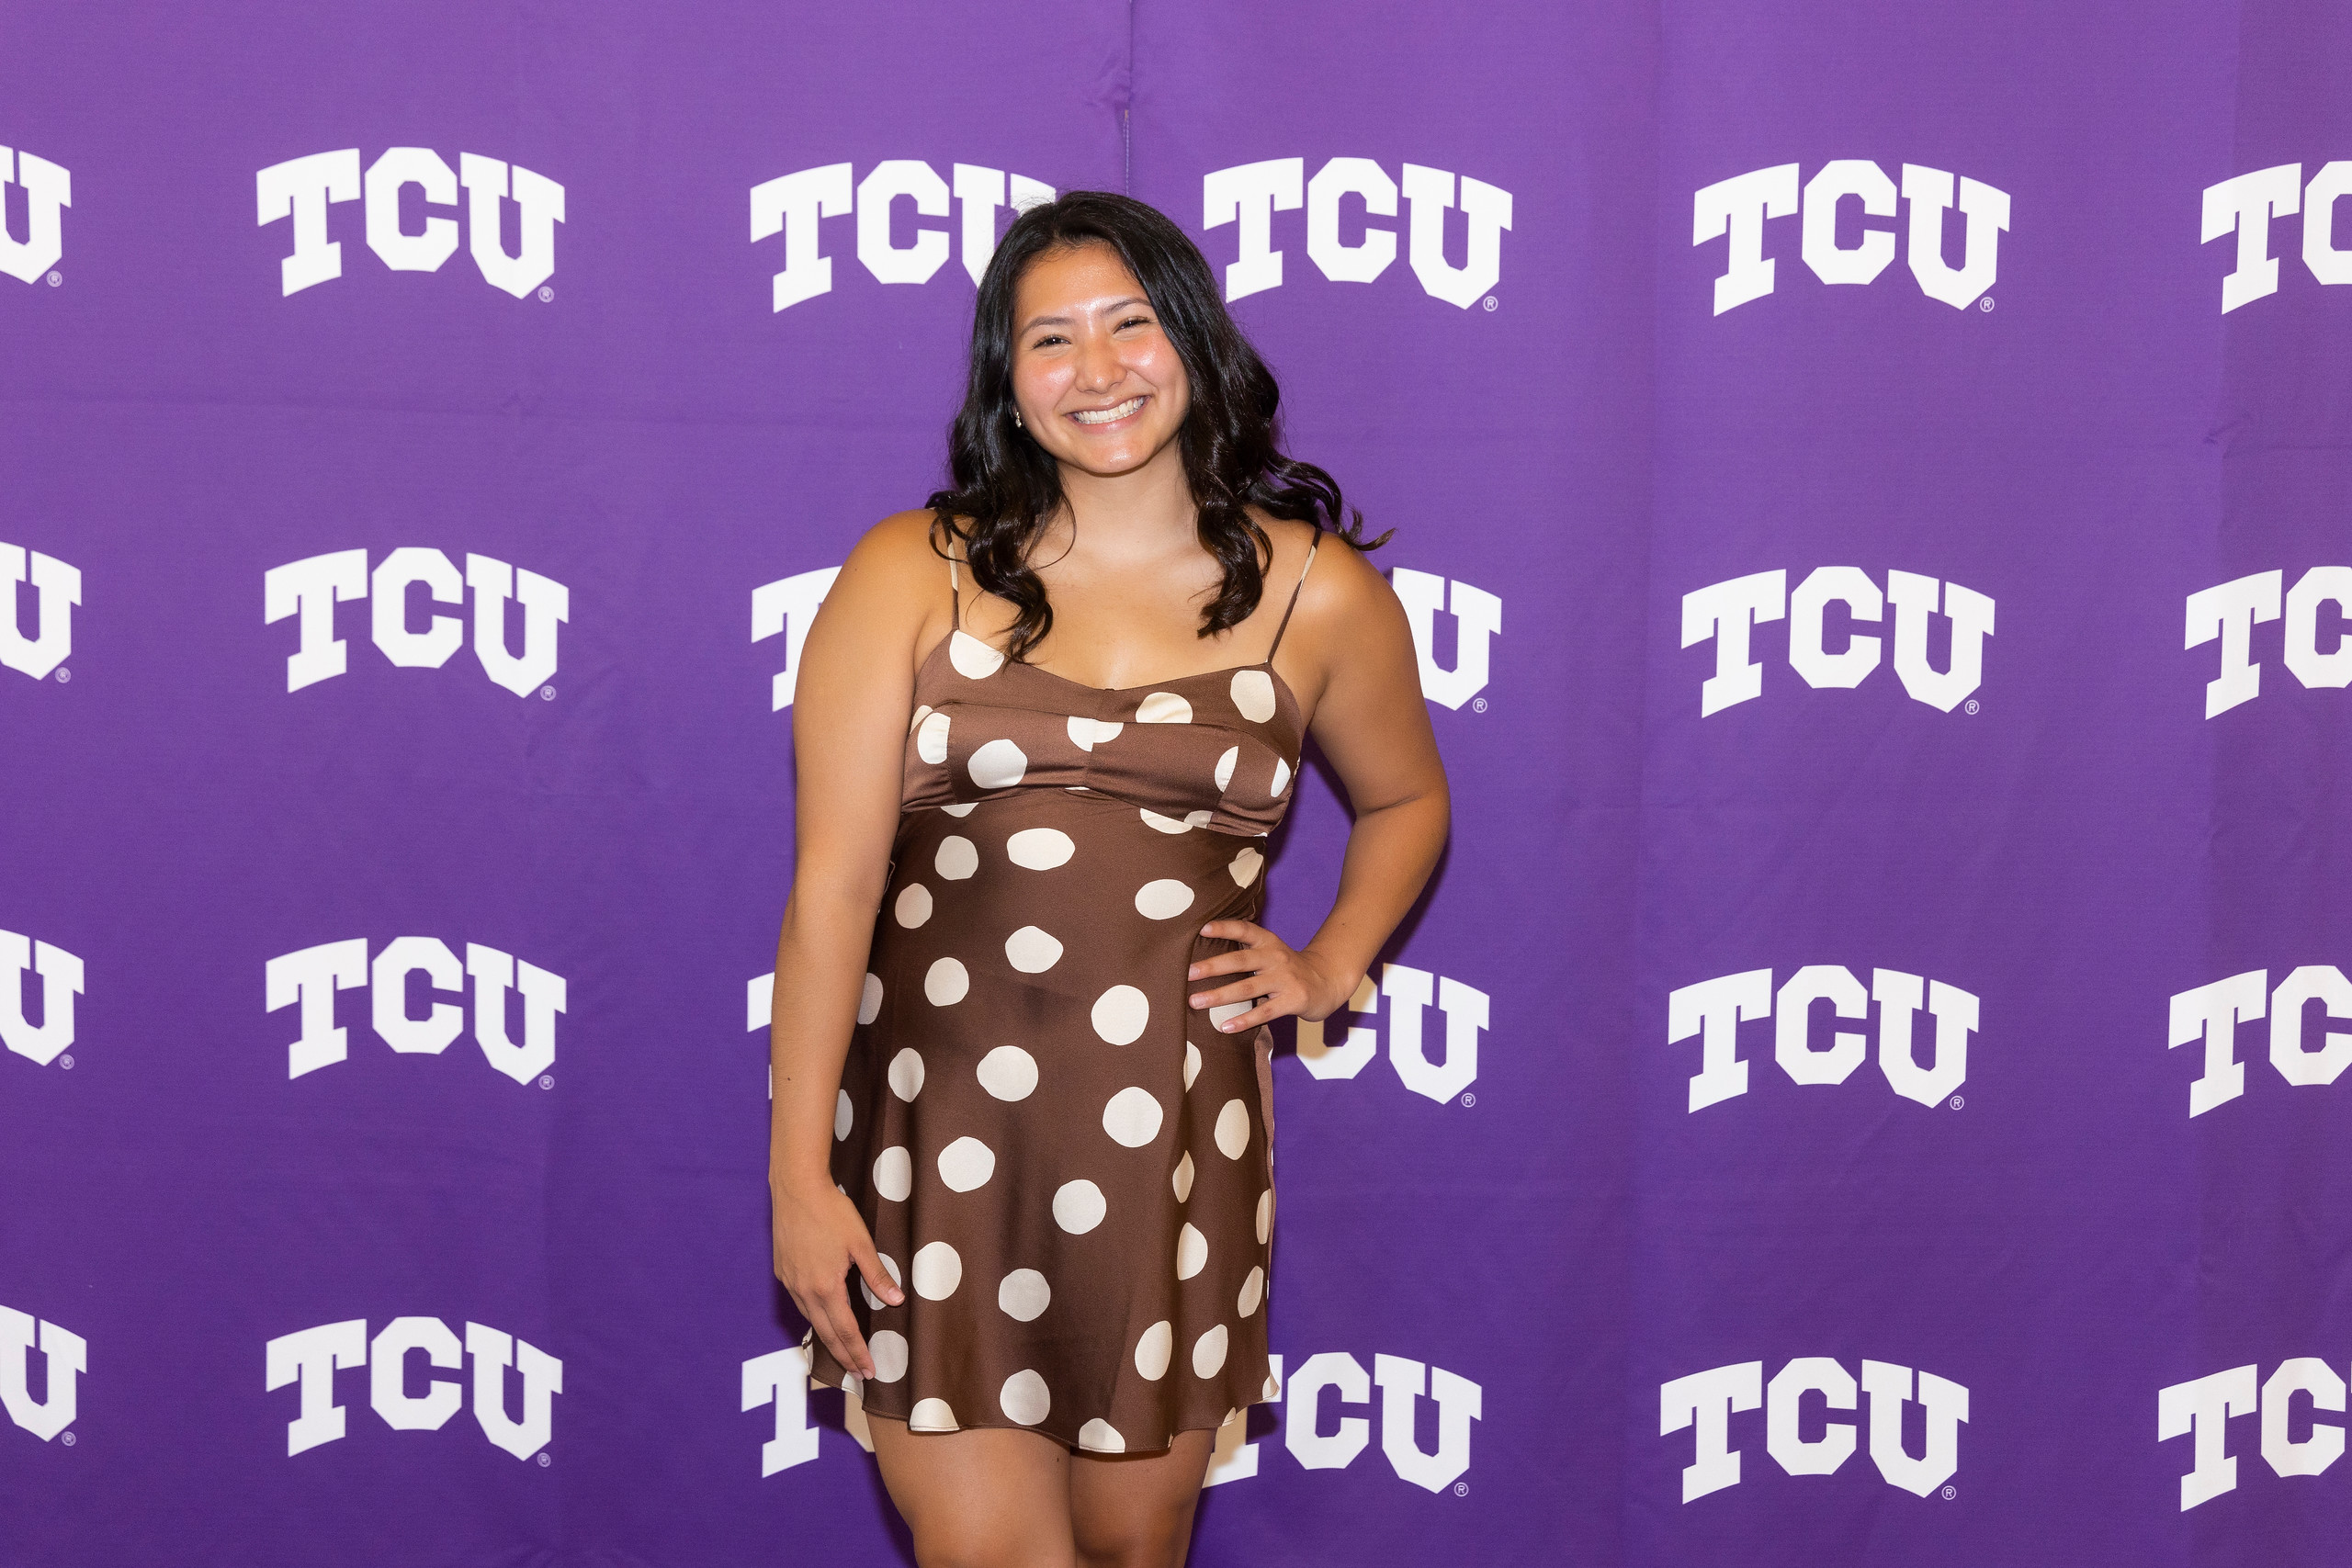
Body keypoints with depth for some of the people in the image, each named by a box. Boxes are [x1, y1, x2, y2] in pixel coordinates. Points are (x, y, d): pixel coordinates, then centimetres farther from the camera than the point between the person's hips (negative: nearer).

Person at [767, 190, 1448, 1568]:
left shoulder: (1317, 592, 6)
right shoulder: (912, 574, 1)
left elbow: (1407, 800, 25)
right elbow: (833, 879, -3)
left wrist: (1331, 965, 8)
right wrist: (801, 1176, -7)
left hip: (1171, 1139, 2)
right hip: (934, 1131, -1)